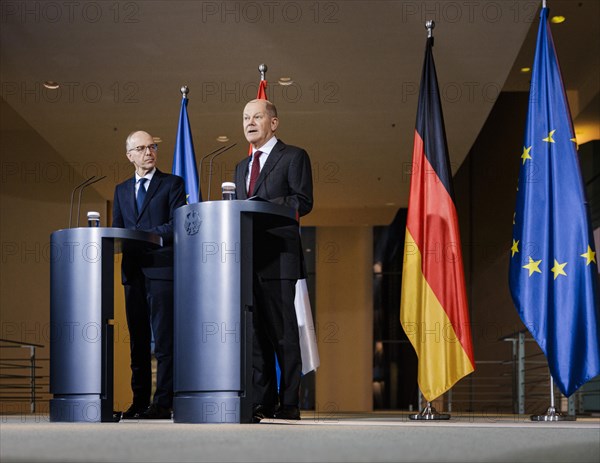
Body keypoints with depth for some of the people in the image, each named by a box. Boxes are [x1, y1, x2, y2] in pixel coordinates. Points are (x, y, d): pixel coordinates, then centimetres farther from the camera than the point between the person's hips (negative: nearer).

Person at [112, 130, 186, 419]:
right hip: (133, 271, 5)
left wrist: (142, 235, -12)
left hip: (162, 268, -5)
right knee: (138, 339, 5)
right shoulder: (121, 190, 21)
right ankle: (140, 401, 8)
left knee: (163, 339, -8)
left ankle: (163, 403, -9)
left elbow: (178, 225, -4)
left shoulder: (172, 184, 7)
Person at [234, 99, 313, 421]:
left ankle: (289, 404, -3)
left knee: (283, 332, -6)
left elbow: (303, 201, -8)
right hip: (248, 257, 7)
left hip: (278, 258, -6)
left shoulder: (293, 157, 3)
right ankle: (262, 403, 8)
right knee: (256, 332, 5)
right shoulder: (242, 167, 24)